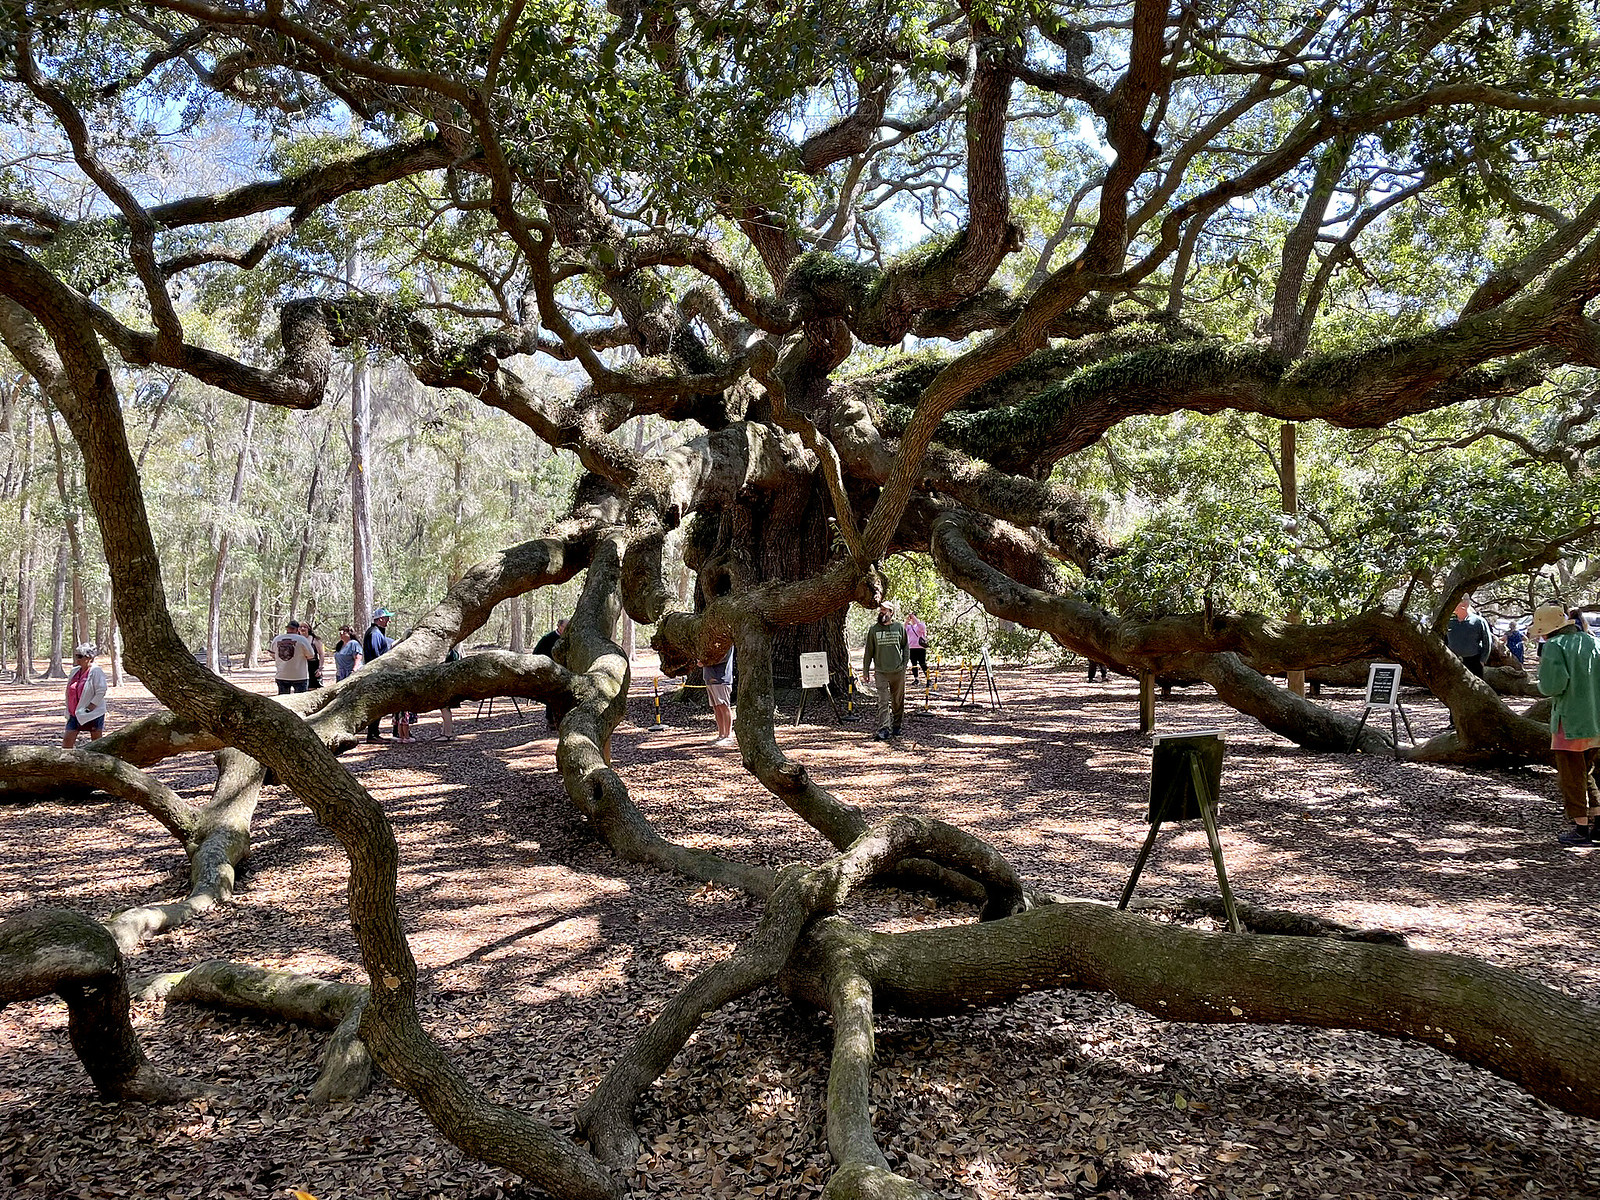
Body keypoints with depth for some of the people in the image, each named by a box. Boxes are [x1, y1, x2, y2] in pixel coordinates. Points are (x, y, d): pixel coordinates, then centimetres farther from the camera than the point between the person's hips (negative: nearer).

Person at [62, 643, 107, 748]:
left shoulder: (96, 671, -12)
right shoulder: (75, 671, 11)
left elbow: (101, 692, -18)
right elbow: (70, 692, 20)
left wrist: (89, 707, -21)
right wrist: (69, 710, 12)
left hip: (93, 714, -7)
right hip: (74, 714, 7)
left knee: (96, 743, 3)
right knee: (67, 740, 2)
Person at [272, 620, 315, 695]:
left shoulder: (276, 639, 4)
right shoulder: (301, 639, -10)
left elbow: (274, 656, 16)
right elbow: (310, 656, -4)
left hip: (281, 676, 4)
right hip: (299, 676, -4)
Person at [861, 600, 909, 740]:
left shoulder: (900, 628, 4)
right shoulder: (874, 630, 4)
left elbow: (905, 647, 12)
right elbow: (868, 652, 7)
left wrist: (904, 664, 3)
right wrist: (865, 671, 5)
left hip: (898, 671, 1)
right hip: (881, 672, -1)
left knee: (898, 701, 9)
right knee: (883, 702, -9)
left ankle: (896, 726, 23)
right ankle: (883, 729, -13)